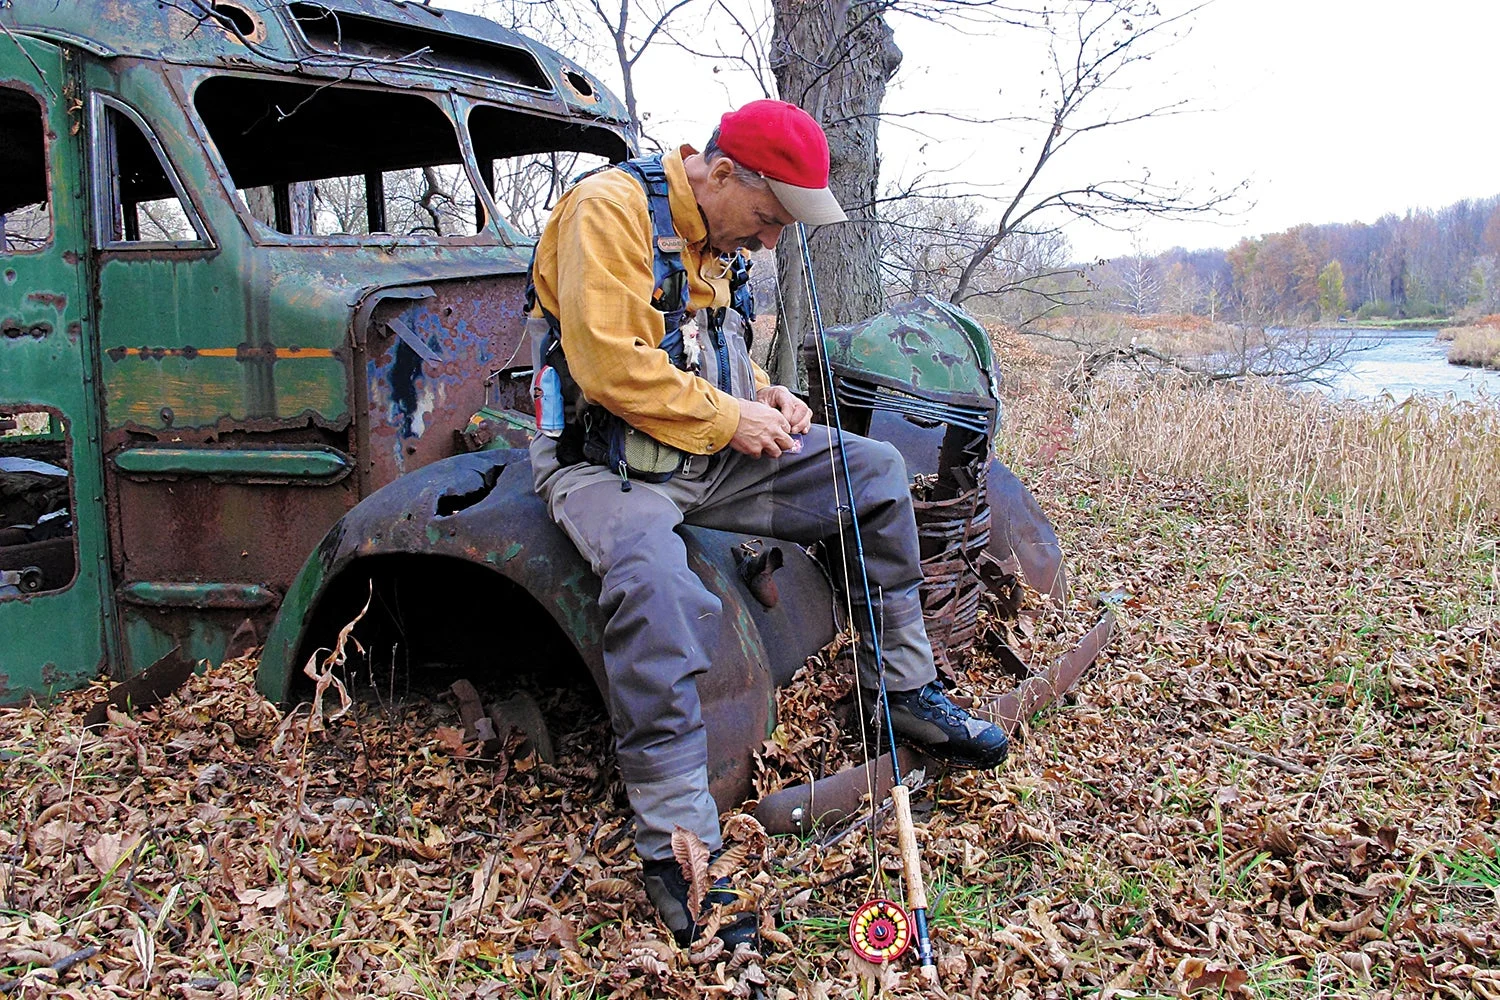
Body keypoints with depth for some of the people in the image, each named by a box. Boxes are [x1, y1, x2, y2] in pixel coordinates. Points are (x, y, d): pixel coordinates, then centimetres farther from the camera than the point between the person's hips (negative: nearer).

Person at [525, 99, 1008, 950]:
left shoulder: (722, 235, 12)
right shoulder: (610, 209, -15)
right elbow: (611, 367, -24)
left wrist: (763, 396, 5)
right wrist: (729, 418, -16)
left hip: (710, 453, 8)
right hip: (605, 458, -8)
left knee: (874, 469, 3)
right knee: (657, 586, -38)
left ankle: (902, 687, 15)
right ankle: (675, 844, -27)